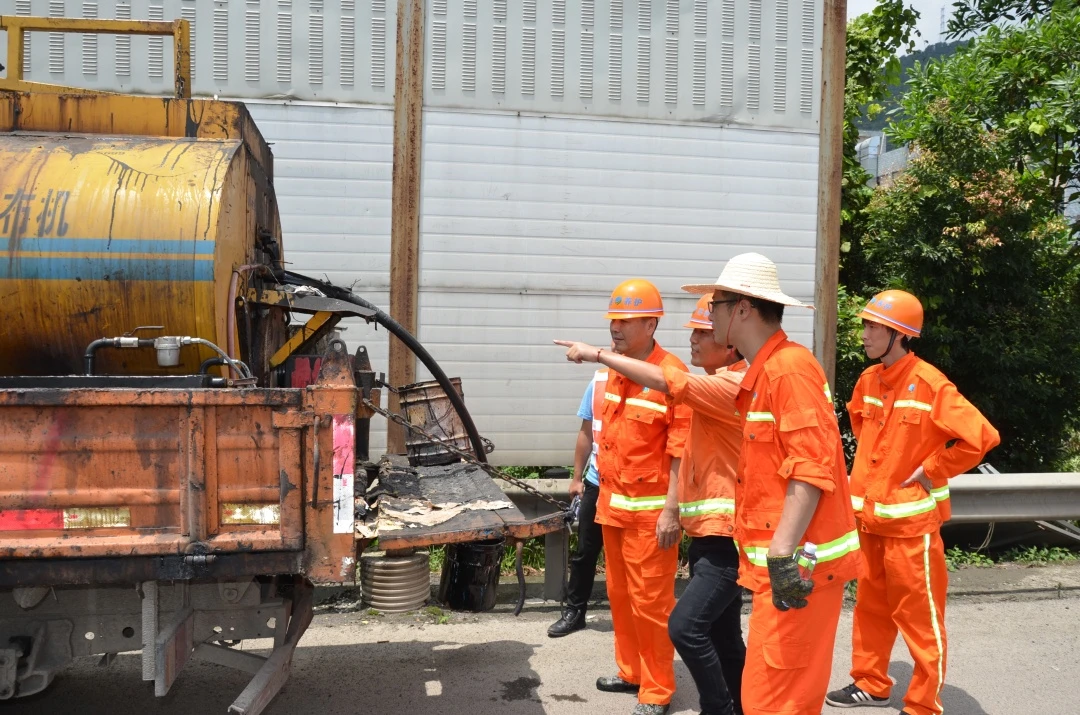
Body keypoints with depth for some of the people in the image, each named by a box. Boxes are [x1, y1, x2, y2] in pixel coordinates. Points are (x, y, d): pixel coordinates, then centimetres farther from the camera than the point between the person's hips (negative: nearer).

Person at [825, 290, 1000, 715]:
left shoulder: (929, 384, -17)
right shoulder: (868, 380, 5)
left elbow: (981, 436, -23)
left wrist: (932, 471, -15)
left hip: (911, 520, -7)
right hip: (869, 516, 7)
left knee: (919, 615, 5)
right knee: (871, 607, 18)